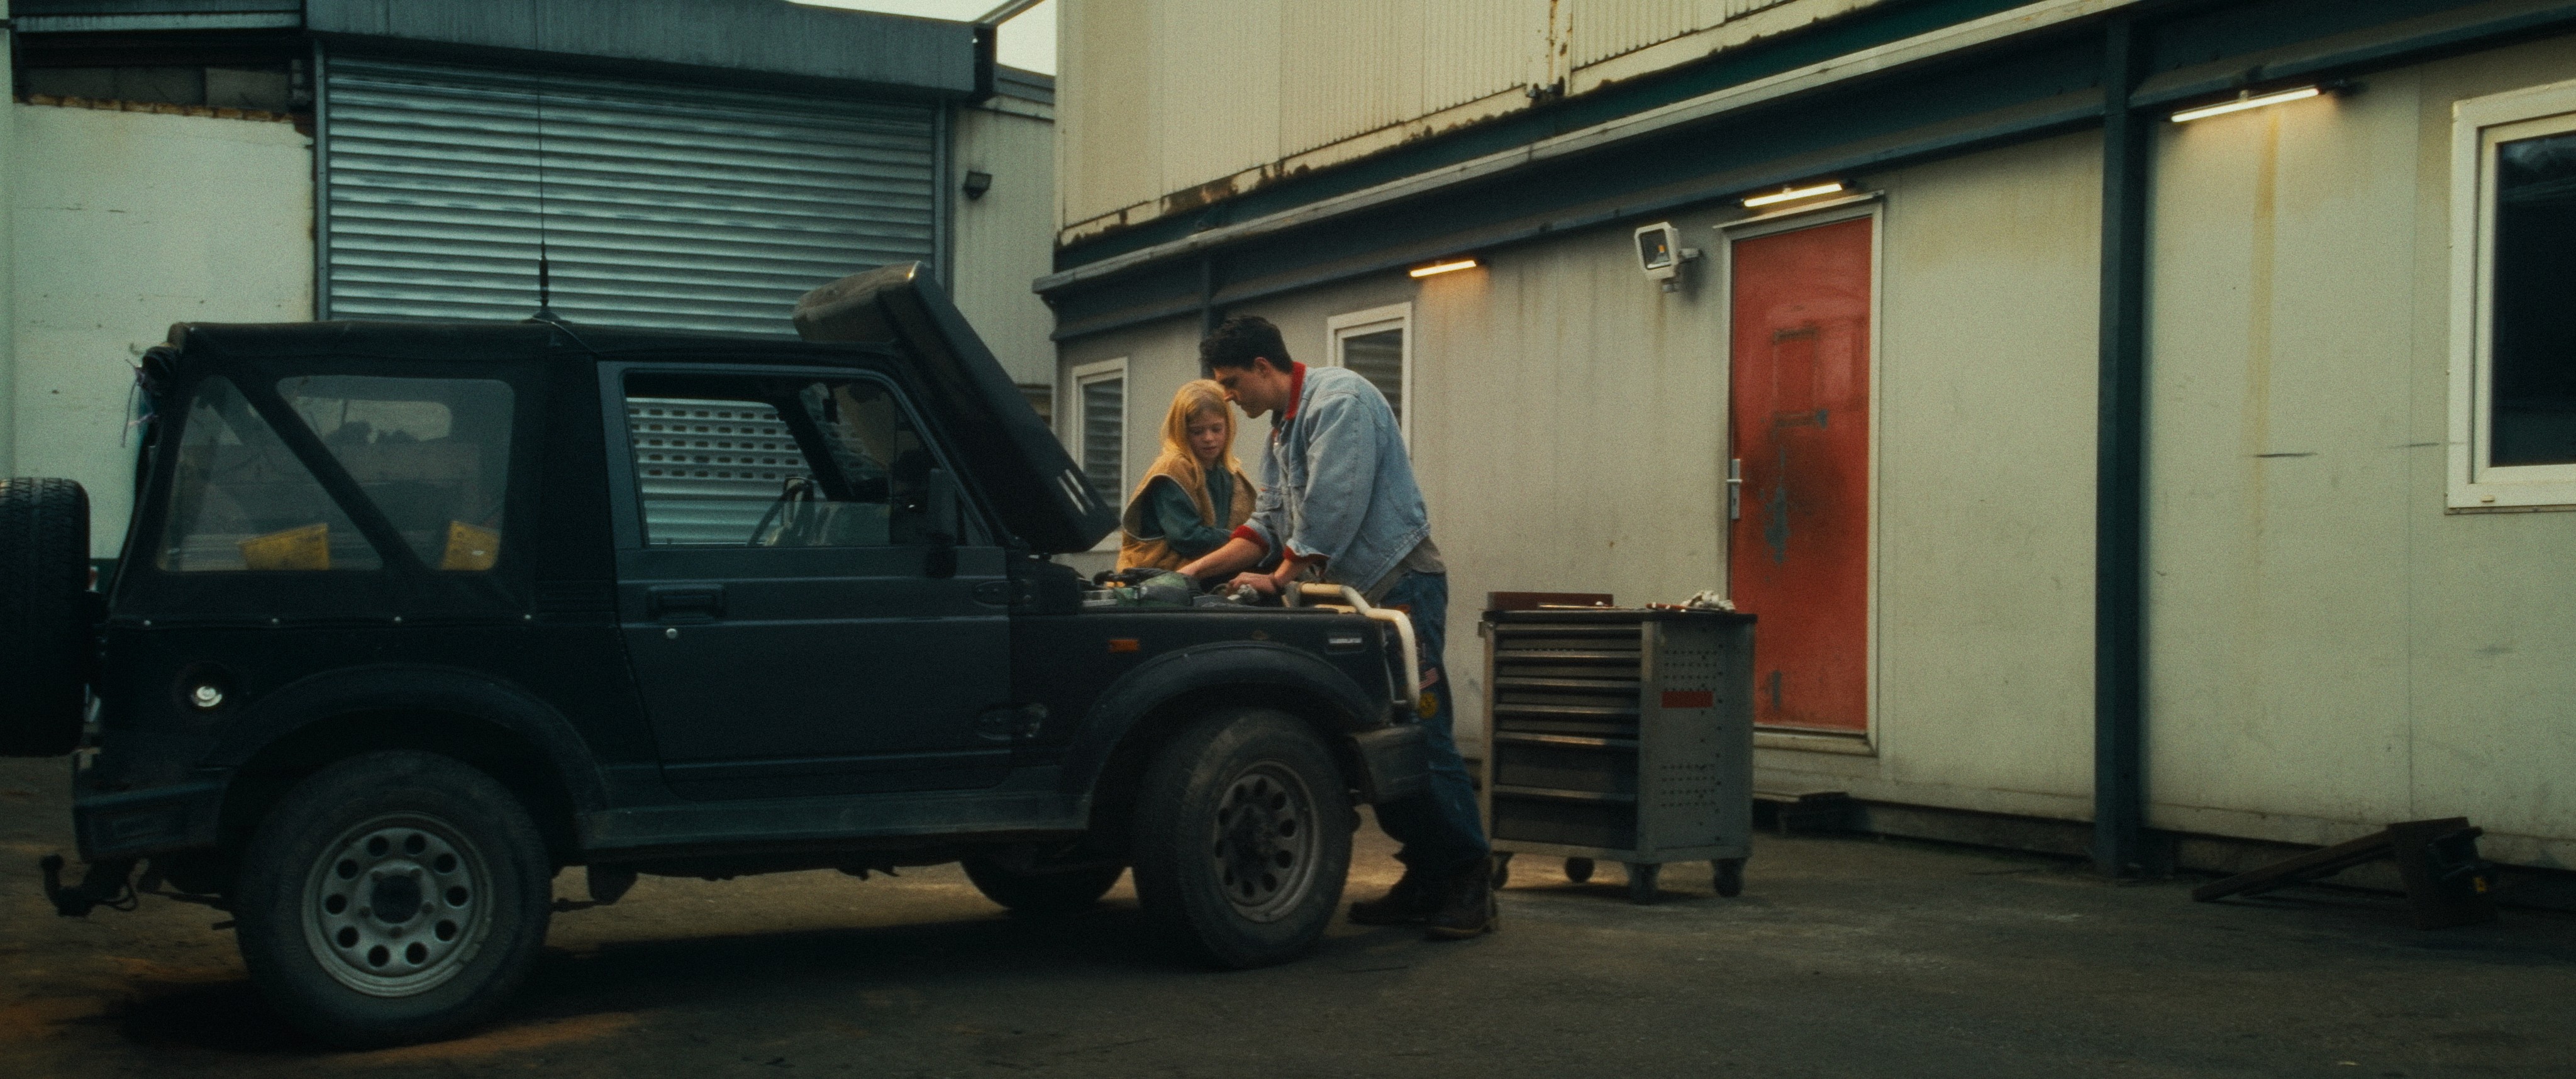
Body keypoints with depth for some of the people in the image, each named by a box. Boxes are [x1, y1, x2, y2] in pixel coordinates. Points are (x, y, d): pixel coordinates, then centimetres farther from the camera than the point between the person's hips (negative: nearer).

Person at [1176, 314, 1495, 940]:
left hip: (1401, 585, -10)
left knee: (1422, 737, -10)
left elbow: (1332, 511, -19)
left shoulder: (1339, 400, -12)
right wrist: (1197, 570, 9)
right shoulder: (1281, 429, 19)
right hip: (1351, 595, 10)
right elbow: (1270, 522, 19)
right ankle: (1424, 882, 13)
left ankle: (1470, 886, -5)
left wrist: (1280, 579, -10)